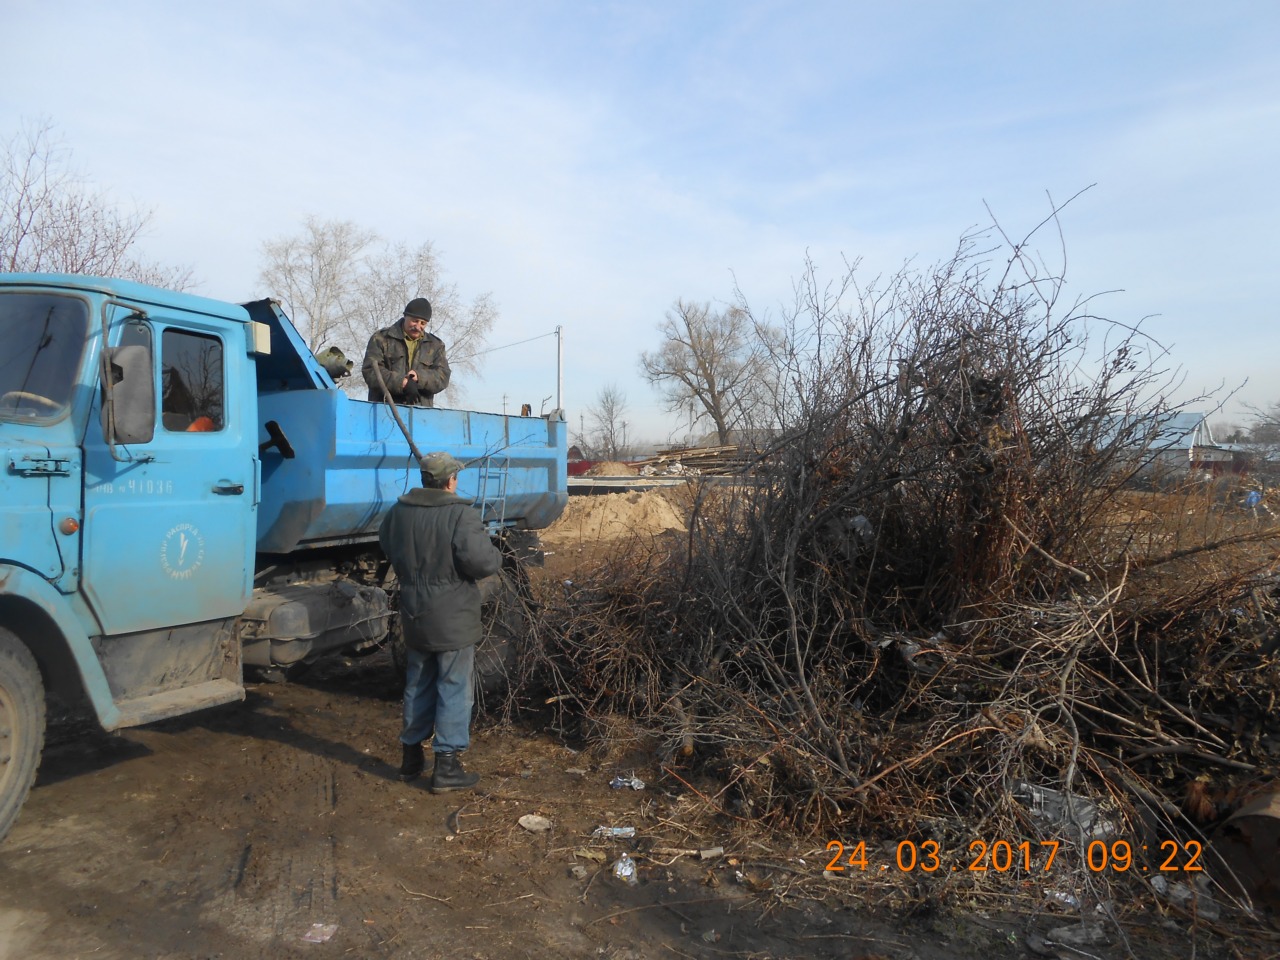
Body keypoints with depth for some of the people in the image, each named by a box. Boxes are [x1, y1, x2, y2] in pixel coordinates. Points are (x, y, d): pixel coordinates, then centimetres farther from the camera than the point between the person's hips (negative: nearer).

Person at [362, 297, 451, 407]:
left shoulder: (435, 345, 18)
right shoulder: (381, 338, 9)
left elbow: (442, 377, 6)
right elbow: (370, 370, -3)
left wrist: (419, 377, -15)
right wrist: (402, 382, -18)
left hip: (420, 411, 2)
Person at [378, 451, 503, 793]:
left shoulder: (399, 511, 2)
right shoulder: (461, 514, -19)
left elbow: (387, 545, 19)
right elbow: (482, 561, -26)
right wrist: (496, 556, -5)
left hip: (414, 617, 6)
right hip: (453, 619, -6)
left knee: (417, 686, 20)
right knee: (454, 690, 4)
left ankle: (411, 757, 32)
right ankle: (446, 767, 9)